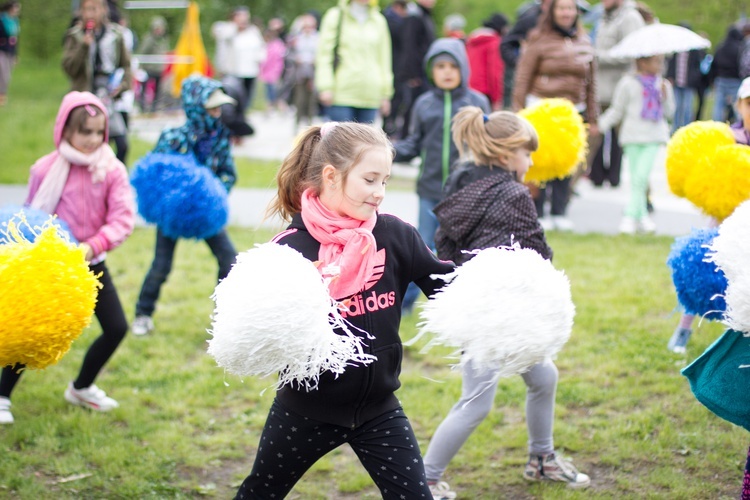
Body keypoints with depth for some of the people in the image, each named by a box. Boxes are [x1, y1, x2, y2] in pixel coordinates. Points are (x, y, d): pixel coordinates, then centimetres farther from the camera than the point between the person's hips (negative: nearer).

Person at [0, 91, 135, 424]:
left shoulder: (112, 170, -7)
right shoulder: (45, 170, -10)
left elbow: (123, 219, -14)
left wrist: (92, 246, -26)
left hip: (91, 262, 3)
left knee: (116, 327, 4)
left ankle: (81, 388, 28)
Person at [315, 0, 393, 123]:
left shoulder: (379, 20, 13)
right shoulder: (335, 16, 4)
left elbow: (384, 59, 15)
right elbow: (324, 54, 0)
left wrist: (385, 94, 10)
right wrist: (325, 87, -10)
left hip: (370, 97, 3)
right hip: (341, 94, -3)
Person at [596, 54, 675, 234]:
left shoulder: (663, 84, 10)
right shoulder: (628, 83, 1)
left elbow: (669, 112, 13)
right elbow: (617, 110, 6)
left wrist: (665, 96, -3)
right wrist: (601, 125, -3)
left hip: (654, 138, 1)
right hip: (633, 137, -1)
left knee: (641, 177, -11)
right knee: (635, 178, 2)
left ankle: (630, 216, -8)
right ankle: (642, 215, 13)